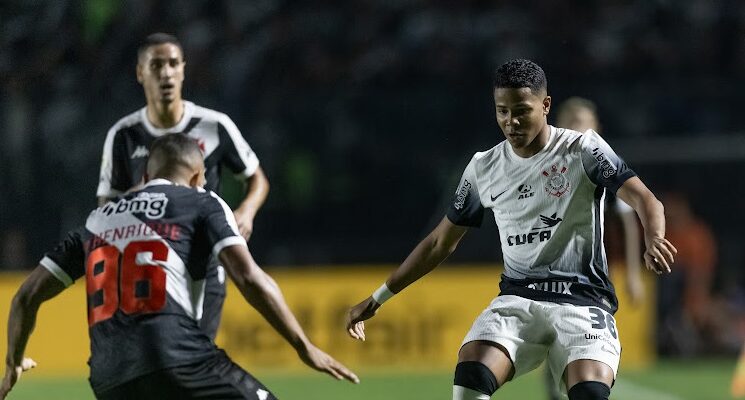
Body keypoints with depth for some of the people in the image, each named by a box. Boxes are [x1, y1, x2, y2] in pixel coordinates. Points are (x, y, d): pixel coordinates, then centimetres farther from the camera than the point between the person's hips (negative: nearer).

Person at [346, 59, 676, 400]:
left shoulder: (583, 149, -3)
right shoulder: (484, 168, 10)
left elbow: (644, 199, -14)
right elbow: (440, 242, 20)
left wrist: (653, 239, -38)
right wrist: (376, 300, 21)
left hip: (583, 300, -3)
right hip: (517, 300, 3)